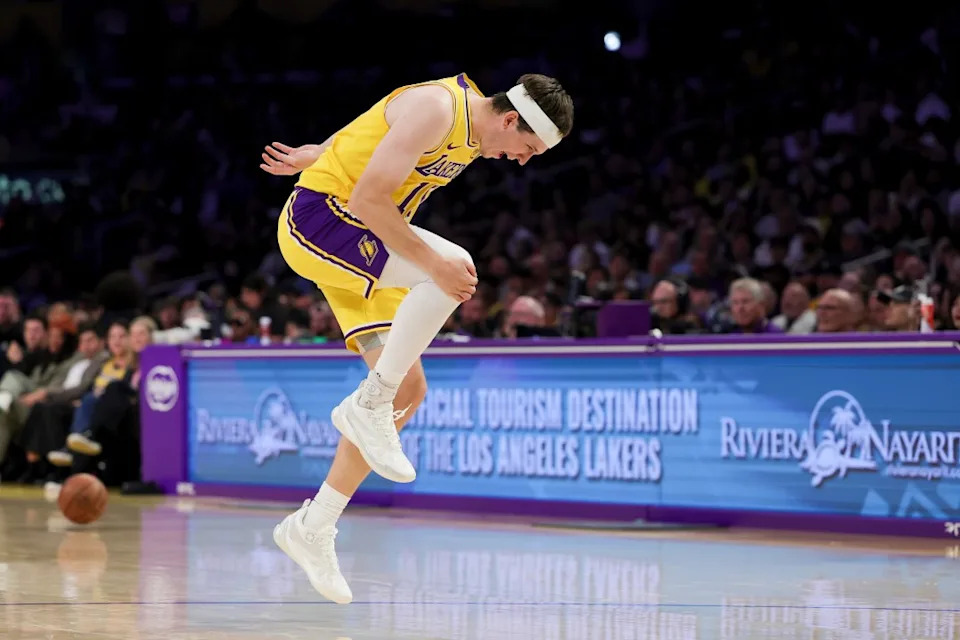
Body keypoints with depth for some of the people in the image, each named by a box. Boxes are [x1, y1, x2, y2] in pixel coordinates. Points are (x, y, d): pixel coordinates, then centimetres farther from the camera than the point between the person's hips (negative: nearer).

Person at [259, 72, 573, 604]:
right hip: (319, 216, -10)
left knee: (407, 389, 1)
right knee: (455, 265, -29)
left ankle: (313, 527, 9)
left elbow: (372, 131, 22)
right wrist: (434, 265, -28)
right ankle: (368, 405, -17)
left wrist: (315, 155, 30)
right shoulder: (437, 108, -23)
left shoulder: (471, 129, 7)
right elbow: (368, 197, -27)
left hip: (362, 243, 10)